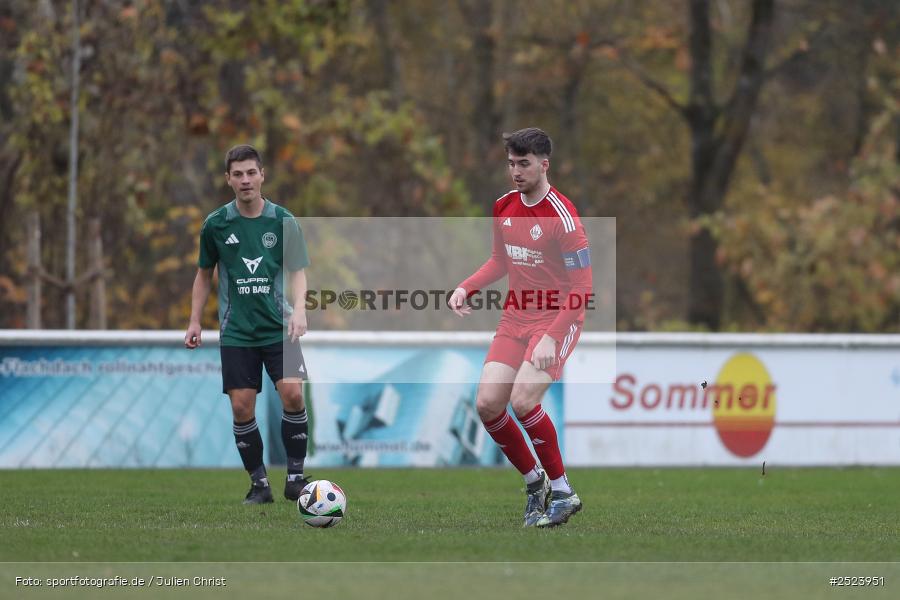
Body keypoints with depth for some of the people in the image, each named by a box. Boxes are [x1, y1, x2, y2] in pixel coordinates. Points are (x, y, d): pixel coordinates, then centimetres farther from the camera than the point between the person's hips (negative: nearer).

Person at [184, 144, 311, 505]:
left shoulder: (283, 221, -1)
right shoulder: (216, 224, 1)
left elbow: (297, 271, 3)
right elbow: (204, 274, 13)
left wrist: (299, 309, -15)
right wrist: (195, 322, 8)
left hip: (278, 328, -1)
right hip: (236, 332, 1)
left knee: (293, 394, -16)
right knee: (242, 406, -4)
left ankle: (295, 477, -3)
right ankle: (259, 484, 8)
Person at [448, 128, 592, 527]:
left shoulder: (562, 216, -17)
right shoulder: (504, 207, 5)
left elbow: (583, 288, -17)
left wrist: (551, 338, -25)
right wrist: (467, 288, 4)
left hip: (557, 319, -7)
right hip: (515, 318, 7)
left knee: (523, 401, -23)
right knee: (487, 403, -7)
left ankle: (562, 491, -7)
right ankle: (534, 480, 13)